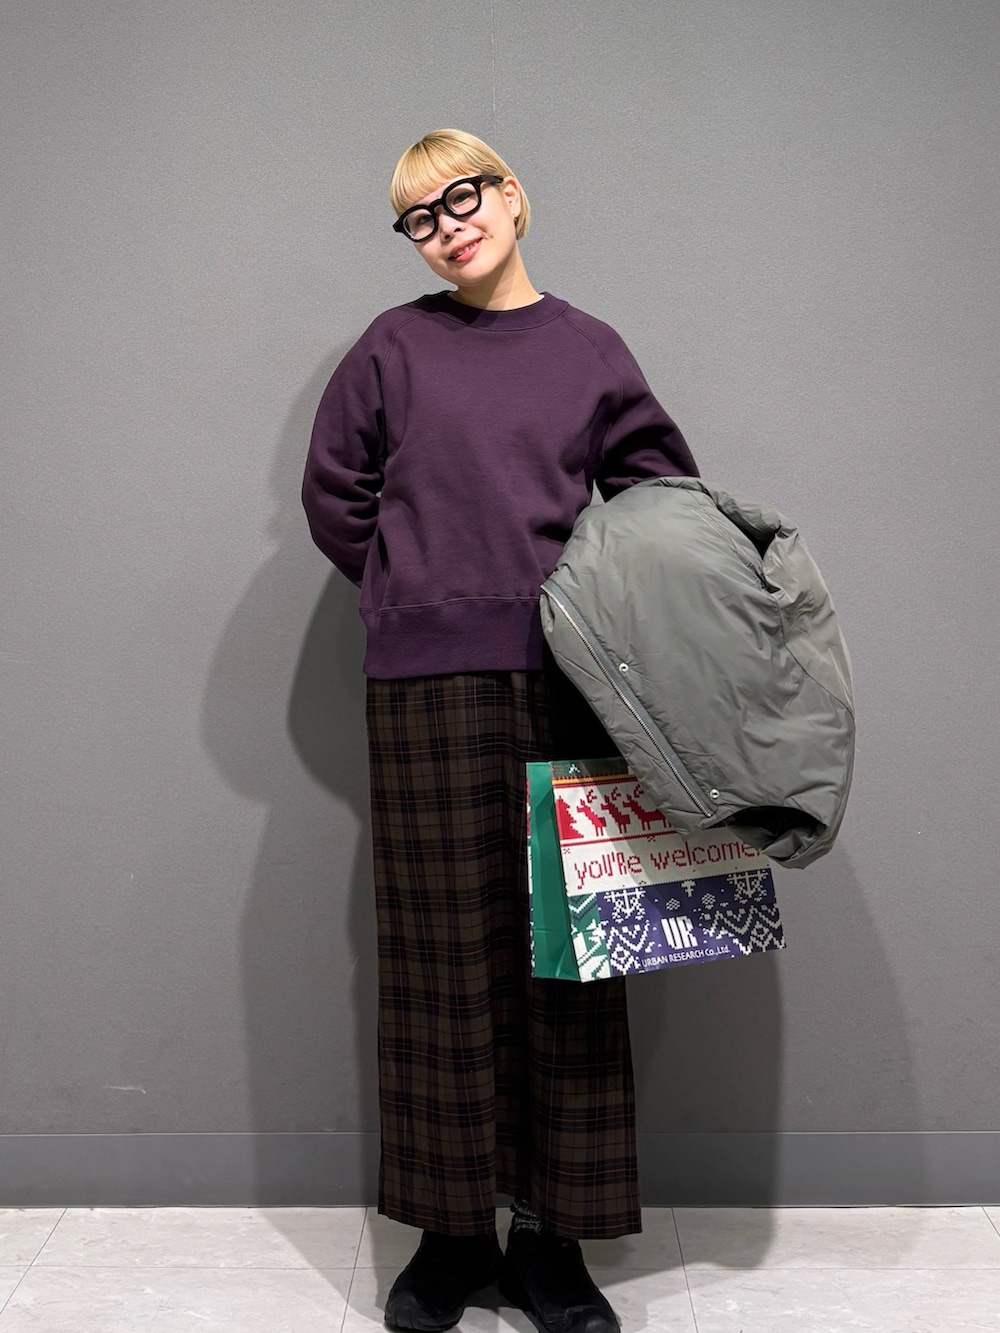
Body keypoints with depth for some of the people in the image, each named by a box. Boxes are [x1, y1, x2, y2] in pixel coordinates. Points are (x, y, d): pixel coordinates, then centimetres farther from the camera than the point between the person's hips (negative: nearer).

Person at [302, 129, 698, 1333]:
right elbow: (335, 497, 11)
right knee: (445, 952, 3)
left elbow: (662, 493, 14)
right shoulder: (395, 347, 8)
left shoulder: (588, 351, 10)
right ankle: (452, 1233, 17)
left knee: (566, 952, 3)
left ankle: (553, 1236, 17)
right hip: (427, 687, -1)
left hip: (562, 681, 1)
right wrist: (421, 595, 6)